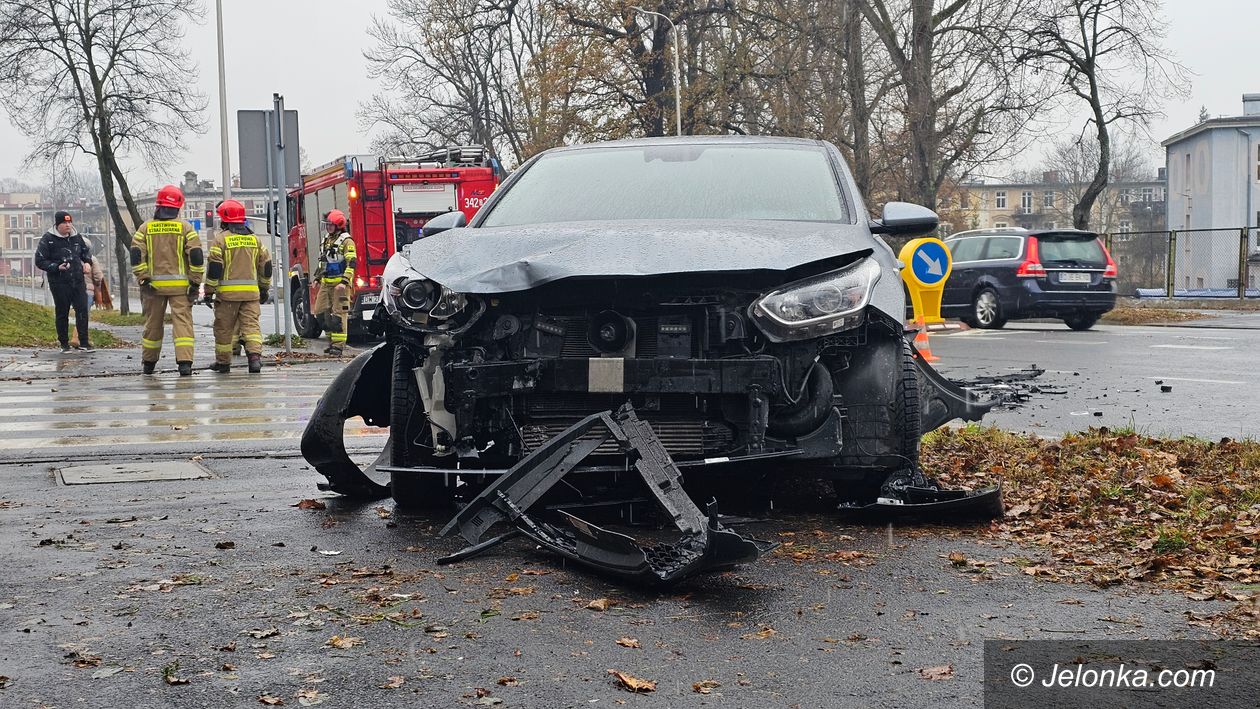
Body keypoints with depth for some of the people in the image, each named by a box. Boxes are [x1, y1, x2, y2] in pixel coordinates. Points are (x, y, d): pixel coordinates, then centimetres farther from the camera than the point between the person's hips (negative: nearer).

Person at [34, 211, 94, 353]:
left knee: (82, 310, -5)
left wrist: (87, 261, 7)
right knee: (62, 313, 5)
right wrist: (57, 267, -18)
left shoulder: (76, 237, 9)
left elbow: (86, 251, 27)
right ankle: (64, 344, 15)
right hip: (59, 283, -4)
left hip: (78, 281, 4)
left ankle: (83, 343, -1)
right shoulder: (48, 240, -6)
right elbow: (39, 261, -6)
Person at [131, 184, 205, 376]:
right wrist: (195, 282, -1)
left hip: (154, 285, 2)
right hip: (180, 285, -2)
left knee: (152, 323, 13)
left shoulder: (145, 228, 5)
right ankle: (185, 362, -16)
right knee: (182, 321, -5)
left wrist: (143, 280, 0)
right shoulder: (185, 227, 0)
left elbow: (136, 255, -2)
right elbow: (196, 255, -5)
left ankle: (149, 363, 24)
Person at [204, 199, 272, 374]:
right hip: (251, 292, 4)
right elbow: (266, 265, 15)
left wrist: (209, 291, -3)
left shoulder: (221, 239, -5)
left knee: (224, 328, 8)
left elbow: (214, 267, -8)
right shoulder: (254, 239, 11)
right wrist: (264, 288, 24)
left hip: (227, 292, -4)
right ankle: (255, 356, -19)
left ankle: (223, 362, 16)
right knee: (251, 325, 0)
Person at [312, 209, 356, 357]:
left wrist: (344, 282, -24)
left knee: (339, 313, -7)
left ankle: (338, 345, -6)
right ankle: (332, 339, 17)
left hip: (340, 283, -8)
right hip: (326, 283, 8)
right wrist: (318, 277, 24)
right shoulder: (326, 240, 17)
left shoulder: (346, 241, -9)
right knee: (320, 312, 7)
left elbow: (351, 263, -16)